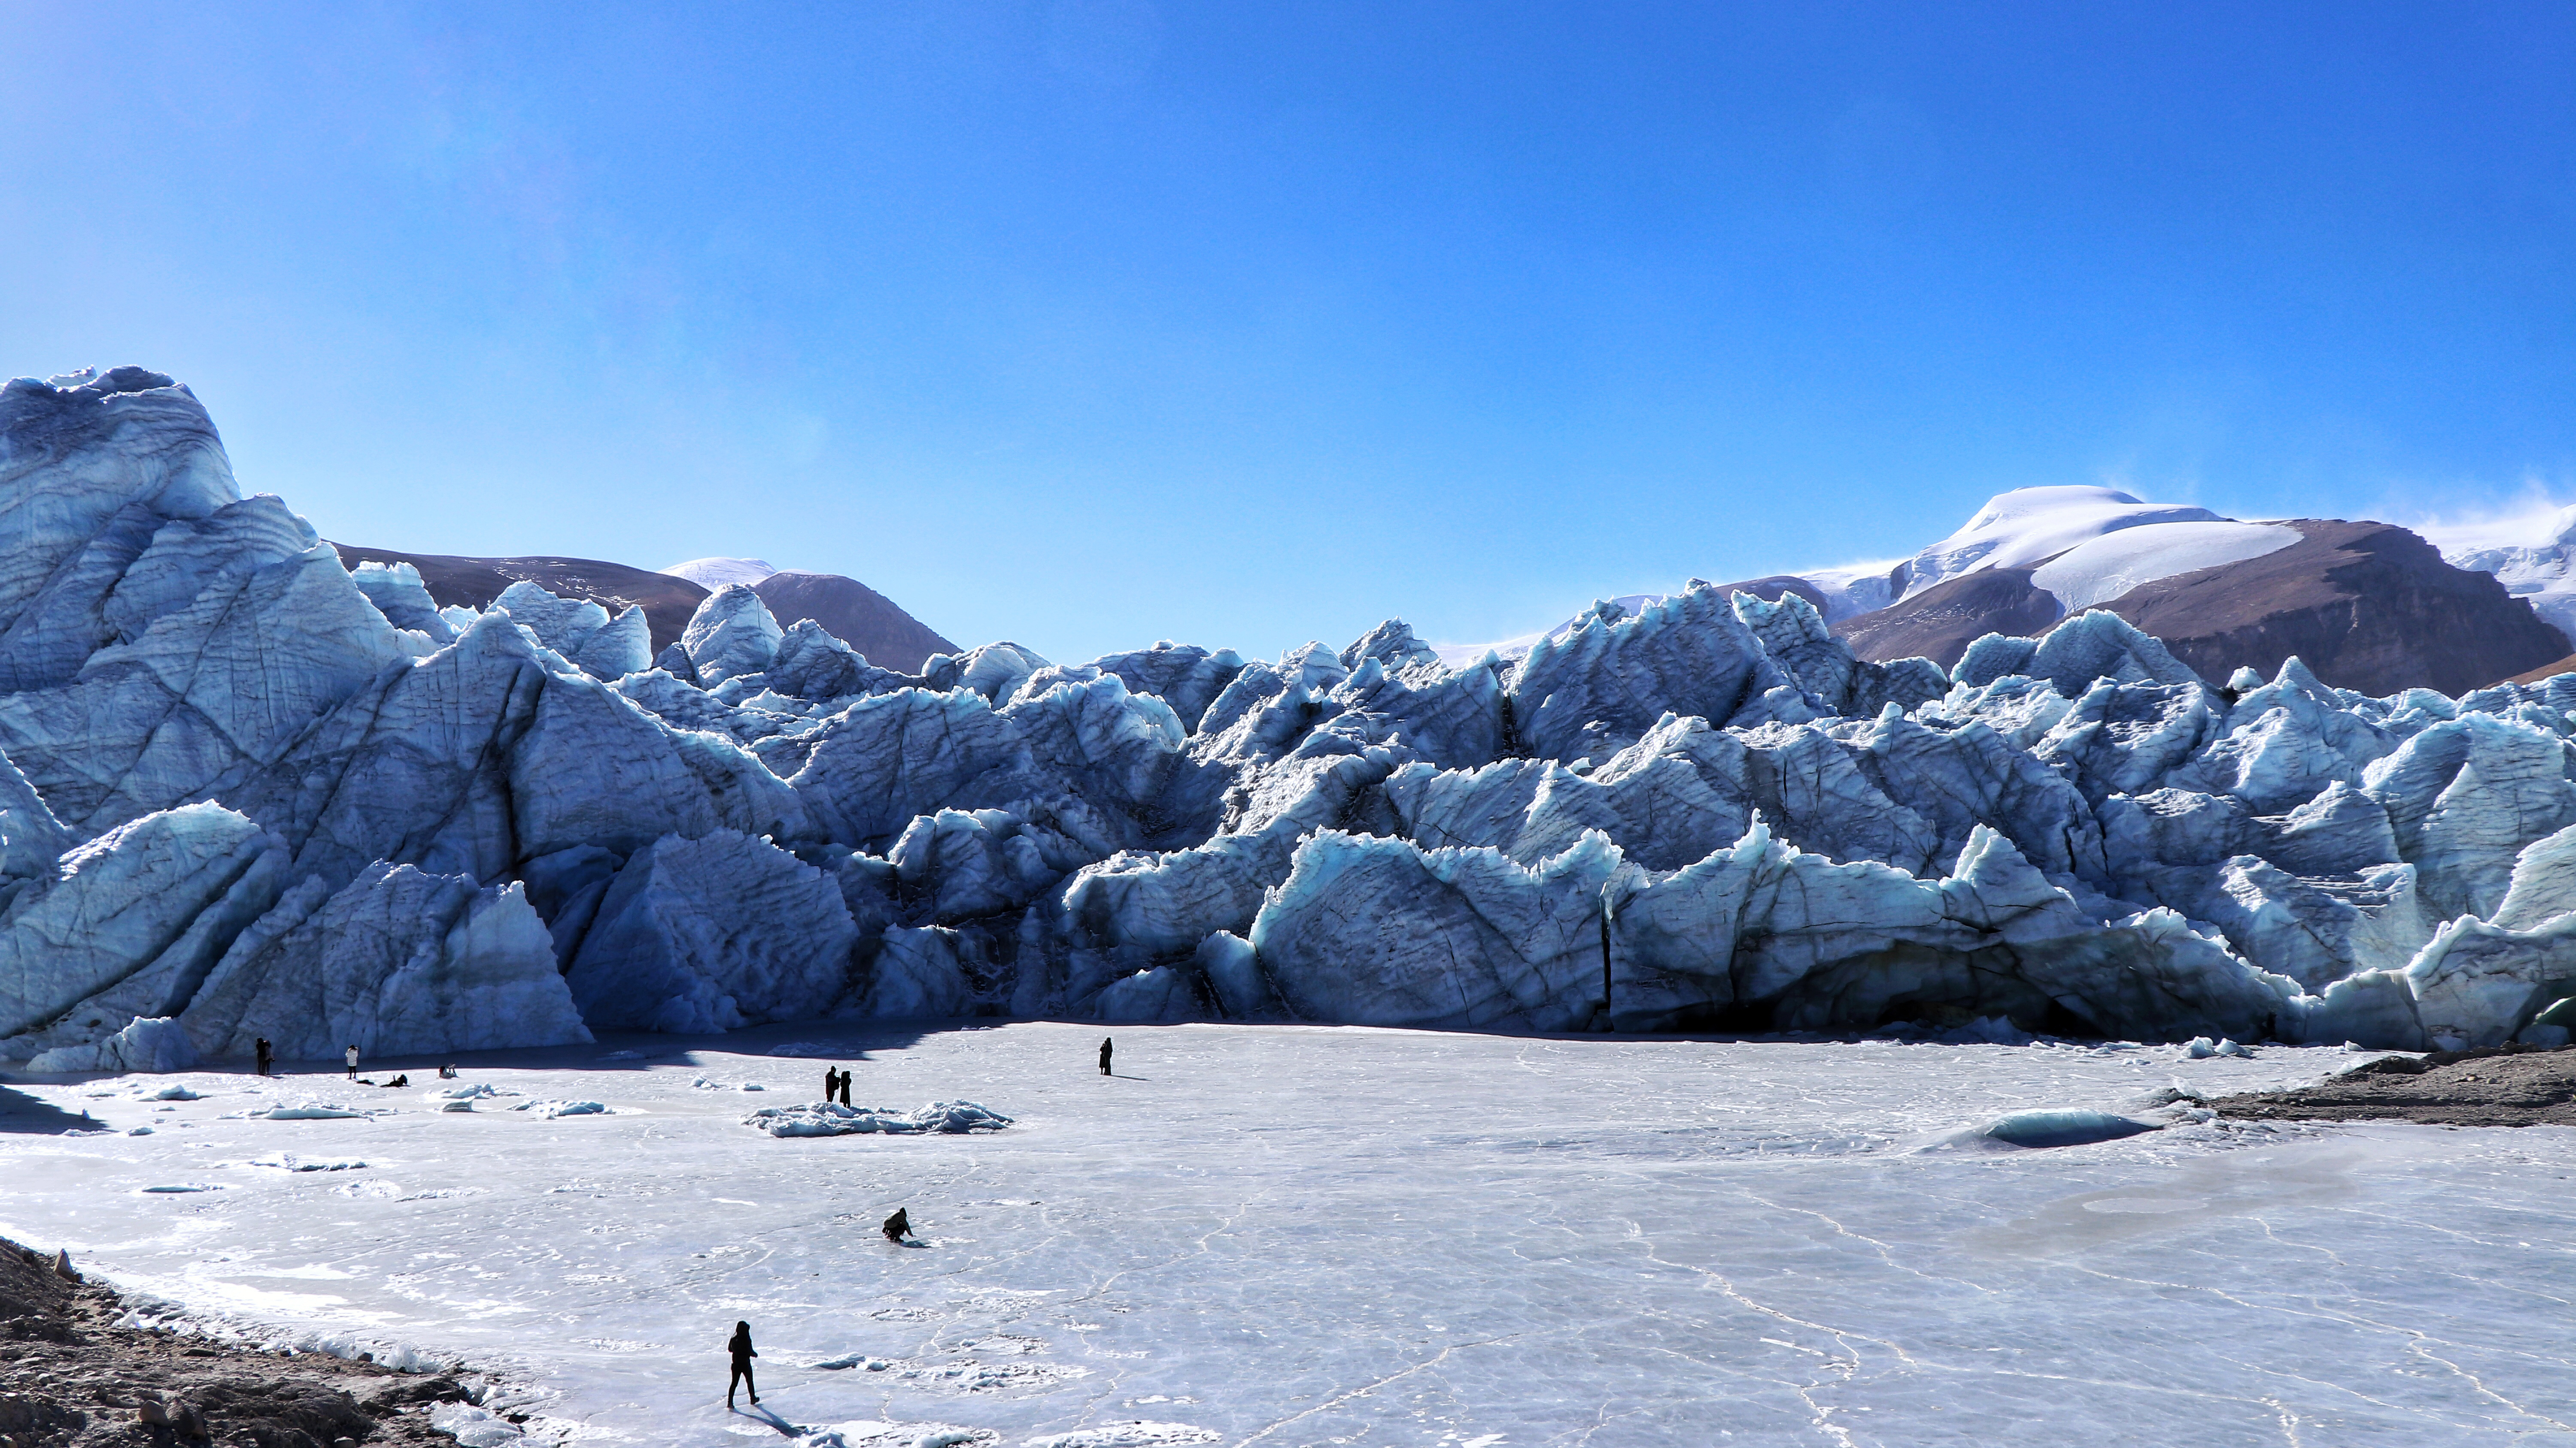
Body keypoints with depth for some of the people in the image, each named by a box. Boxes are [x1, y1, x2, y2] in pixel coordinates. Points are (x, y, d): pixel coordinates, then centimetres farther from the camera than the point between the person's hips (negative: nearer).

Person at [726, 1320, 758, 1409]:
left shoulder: (734, 1339, -4)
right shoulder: (746, 1340, -19)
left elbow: (729, 1349, 7)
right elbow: (750, 1352, -19)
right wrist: (755, 1354, 2)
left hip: (736, 1364, 4)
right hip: (745, 1364, -4)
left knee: (734, 1383, 7)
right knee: (749, 1381, 16)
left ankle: (730, 1402, -3)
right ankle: (753, 1399, 30)